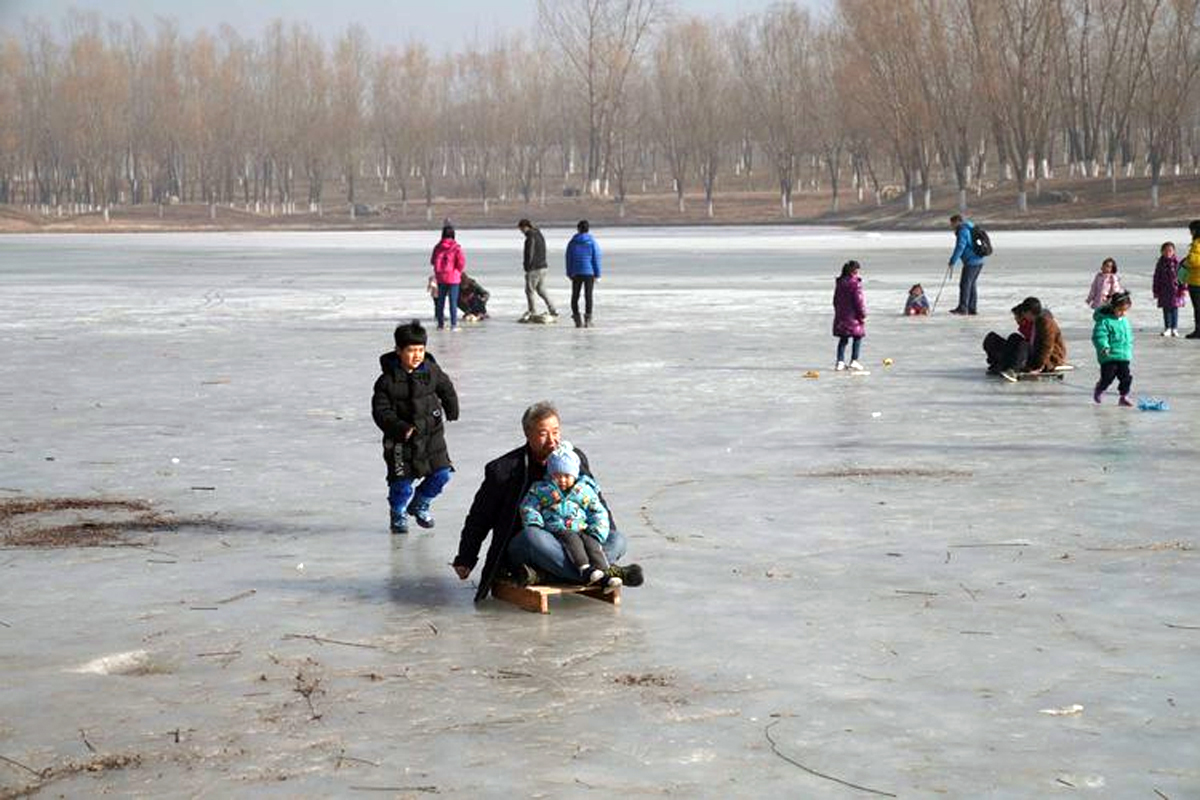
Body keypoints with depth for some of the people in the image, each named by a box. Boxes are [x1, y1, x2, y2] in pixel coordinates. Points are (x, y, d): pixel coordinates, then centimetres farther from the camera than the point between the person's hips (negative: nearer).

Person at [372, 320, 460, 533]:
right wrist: (401, 428, -25)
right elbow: (381, 412, -14)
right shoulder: (387, 381, -14)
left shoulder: (431, 370, -3)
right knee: (402, 483, -3)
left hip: (431, 434, 4)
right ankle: (398, 515, 27)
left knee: (442, 473, -1)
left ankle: (419, 504, 27)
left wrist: (452, 412, 20)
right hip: (401, 441, -4)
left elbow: (447, 390, 16)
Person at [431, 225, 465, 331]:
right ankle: (453, 325, -2)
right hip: (453, 278, -3)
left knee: (440, 301, 12)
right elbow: (461, 262, -15)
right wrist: (459, 271, 4)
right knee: (453, 301, 0)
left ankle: (440, 324, 16)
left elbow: (432, 261, 6)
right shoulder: (456, 247, -12)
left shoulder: (438, 247, -1)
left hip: (440, 278, 3)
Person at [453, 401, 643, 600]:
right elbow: (479, 518, 5)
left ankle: (540, 573, -38)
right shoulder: (503, 470, -5)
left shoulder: (575, 458, 7)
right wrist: (465, 560, 8)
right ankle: (606, 572, -40)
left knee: (618, 539, -17)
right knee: (533, 536, -39)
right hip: (519, 550, -4)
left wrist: (606, 531, 4)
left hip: (566, 544, 5)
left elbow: (596, 500, 21)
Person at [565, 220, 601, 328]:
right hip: (589, 272, -1)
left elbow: (569, 259, 4)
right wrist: (597, 274, 1)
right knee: (588, 295, 2)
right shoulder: (592, 242, -5)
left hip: (576, 273, 1)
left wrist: (569, 273, 12)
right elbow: (596, 259, -5)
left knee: (575, 296, 10)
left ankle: (577, 320, 7)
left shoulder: (572, 242, 1)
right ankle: (587, 320, -3)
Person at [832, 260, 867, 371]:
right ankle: (854, 361, 3)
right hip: (853, 316, -6)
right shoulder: (855, 283, -15)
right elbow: (859, 300, -15)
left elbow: (836, 299, 14)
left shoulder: (839, 282, 7)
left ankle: (840, 362, 5)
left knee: (843, 339, 11)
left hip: (841, 315, 6)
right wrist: (863, 315, -7)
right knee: (857, 338, 7)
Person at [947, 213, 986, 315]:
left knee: (965, 284, -7)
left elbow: (960, 248, -20)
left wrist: (952, 262, -18)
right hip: (979, 261, 10)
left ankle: (962, 307, -7)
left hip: (971, 262, -10)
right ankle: (972, 308, 14)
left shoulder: (962, 231, -11)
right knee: (972, 284, 14)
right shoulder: (971, 228, 19)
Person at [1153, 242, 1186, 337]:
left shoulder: (1176, 263, -4)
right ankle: (1167, 328, 14)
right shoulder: (1160, 264, 4)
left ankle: (1174, 328, 8)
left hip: (1175, 290, -2)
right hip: (1164, 291, 2)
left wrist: (1184, 288, -6)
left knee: (1175, 309, 1)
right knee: (1166, 310, 6)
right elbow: (1156, 278, 8)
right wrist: (1156, 291, 7)